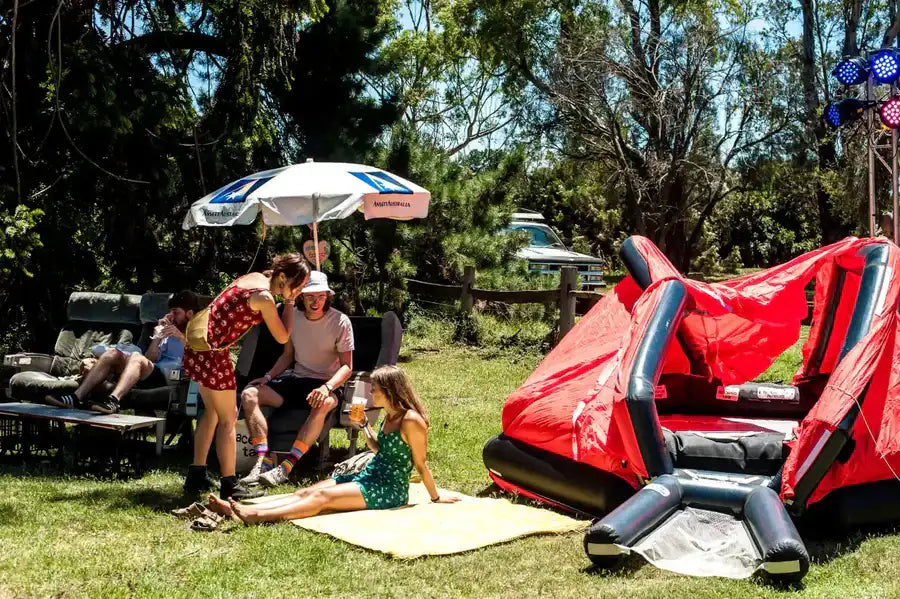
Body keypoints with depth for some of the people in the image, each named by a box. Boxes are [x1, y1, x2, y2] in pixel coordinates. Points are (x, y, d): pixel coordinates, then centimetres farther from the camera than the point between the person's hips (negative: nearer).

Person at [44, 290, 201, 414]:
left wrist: (181, 337, -11)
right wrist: (157, 337, 9)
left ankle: (113, 400, -55)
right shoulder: (169, 333, 32)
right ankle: (77, 397, -27)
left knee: (136, 356, -33)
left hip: (173, 378, -6)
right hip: (153, 376, 6)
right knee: (112, 353, -14)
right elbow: (150, 360, 20)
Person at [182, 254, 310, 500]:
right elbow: (282, 337, -6)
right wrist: (289, 303, 0)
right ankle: (229, 485, 8)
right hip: (212, 350, -10)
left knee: (212, 412, 20)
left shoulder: (254, 277, 8)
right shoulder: (265, 297, -17)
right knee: (228, 418, 2)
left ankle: (196, 477, 27)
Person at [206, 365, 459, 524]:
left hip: (389, 490, -9)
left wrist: (436, 498, -6)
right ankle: (240, 509, -20)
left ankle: (255, 517, -39)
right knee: (306, 492, -8)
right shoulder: (389, 416, 11)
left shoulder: (411, 421, -17)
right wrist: (364, 425, 12)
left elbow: (421, 465, -10)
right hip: (367, 477, 9)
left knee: (323, 497, -25)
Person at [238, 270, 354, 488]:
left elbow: (347, 367, -11)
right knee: (249, 394, -17)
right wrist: (269, 376, 0)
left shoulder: (340, 321, -10)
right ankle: (263, 461, -28)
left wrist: (327, 387, -29)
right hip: (296, 379, 5)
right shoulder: (293, 317, 5)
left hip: (327, 383, -5)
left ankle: (286, 467, -39)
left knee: (322, 405, -41)